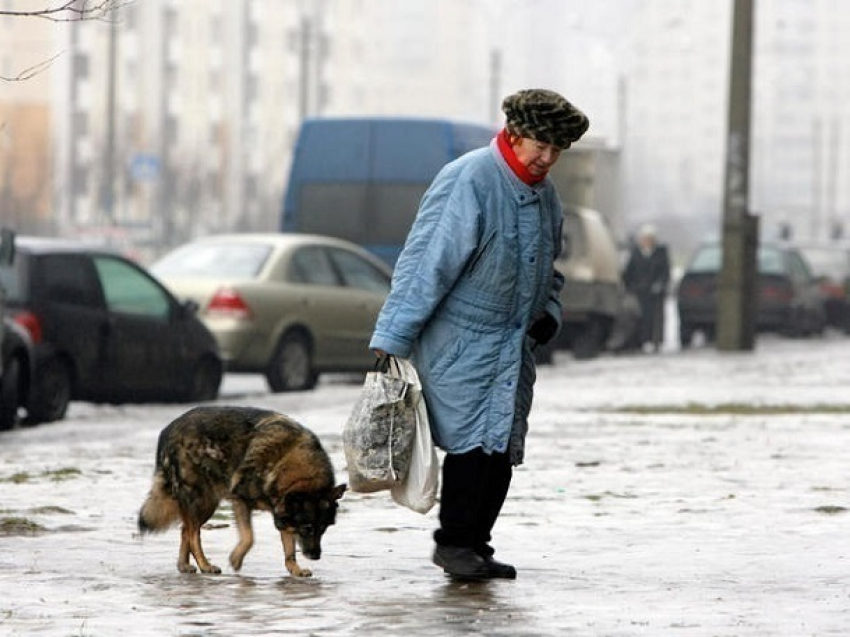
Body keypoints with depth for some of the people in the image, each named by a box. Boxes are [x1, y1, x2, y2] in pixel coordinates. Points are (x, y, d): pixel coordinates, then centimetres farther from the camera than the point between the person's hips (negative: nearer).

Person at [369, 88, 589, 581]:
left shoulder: (545, 194, 11)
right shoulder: (468, 182, -15)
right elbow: (426, 261, -17)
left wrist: (548, 312, 8)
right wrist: (391, 338, -18)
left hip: (514, 346, 8)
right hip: (461, 341, -8)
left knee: (503, 447, 5)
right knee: (475, 439, -13)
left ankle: (475, 545, 13)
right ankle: (454, 541, -2)